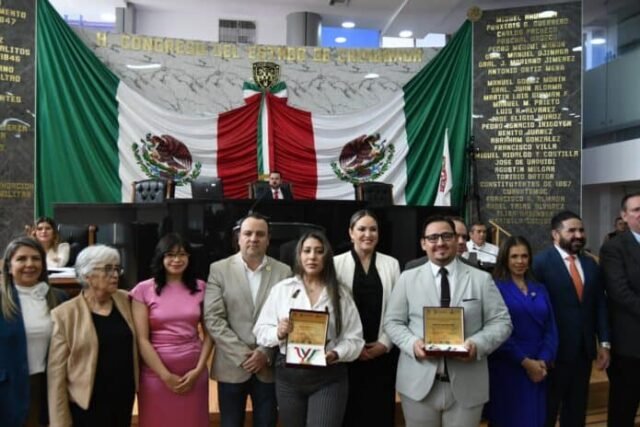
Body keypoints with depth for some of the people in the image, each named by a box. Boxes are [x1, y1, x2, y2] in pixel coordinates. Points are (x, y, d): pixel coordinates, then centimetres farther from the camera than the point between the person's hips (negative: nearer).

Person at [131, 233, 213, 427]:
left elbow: (209, 332, 5)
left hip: (193, 372, 2)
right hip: (156, 373, -2)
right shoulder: (144, 290, -5)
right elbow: (142, 340, -7)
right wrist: (166, 376, -9)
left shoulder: (200, 287, 3)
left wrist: (198, 370, -5)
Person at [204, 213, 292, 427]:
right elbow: (213, 319, -6)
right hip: (232, 366, 0)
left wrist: (265, 352, -10)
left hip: (269, 366, 1)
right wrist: (242, 353, -12)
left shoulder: (284, 271, 2)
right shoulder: (219, 269, -1)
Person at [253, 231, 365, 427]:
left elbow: (354, 338, -1)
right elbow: (260, 330, 2)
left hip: (329, 378, -1)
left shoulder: (340, 293, 0)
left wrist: (336, 354, -18)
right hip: (288, 376, 1)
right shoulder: (281, 289, 1)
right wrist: (278, 333, -17)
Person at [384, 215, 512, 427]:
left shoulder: (481, 279, 5)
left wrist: (478, 344, -16)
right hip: (418, 383, 0)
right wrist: (412, 343, -14)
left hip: (467, 385, 0)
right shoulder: (407, 278, 5)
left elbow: (501, 322, 2)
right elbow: (393, 322, 5)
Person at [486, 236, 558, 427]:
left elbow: (550, 329, 6)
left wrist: (543, 361, -8)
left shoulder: (540, 289, 11)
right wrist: (525, 361, -14)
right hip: (507, 368, -5)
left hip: (538, 369, 5)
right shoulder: (496, 287, -6)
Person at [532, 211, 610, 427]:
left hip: (584, 348, 6)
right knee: (548, 408, 9)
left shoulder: (590, 264, 9)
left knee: (577, 408, 17)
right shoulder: (540, 262, -11)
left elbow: (600, 305, 9)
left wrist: (604, 342, 5)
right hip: (555, 349, -6)